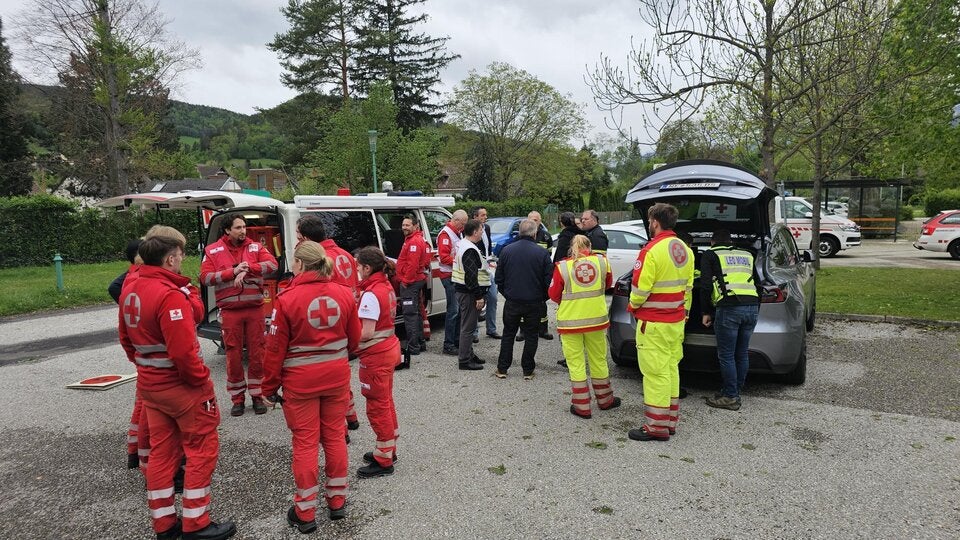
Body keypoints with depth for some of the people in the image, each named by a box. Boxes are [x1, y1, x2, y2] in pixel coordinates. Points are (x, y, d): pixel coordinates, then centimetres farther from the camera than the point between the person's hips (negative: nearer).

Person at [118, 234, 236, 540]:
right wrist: (202, 381, -14)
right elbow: (183, 351, -26)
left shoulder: (130, 289, 5)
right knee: (202, 450, 5)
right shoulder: (169, 294, -23)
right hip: (182, 386, -8)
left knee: (161, 452, 16)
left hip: (149, 385, 8)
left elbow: (126, 338, 15)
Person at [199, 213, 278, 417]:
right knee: (234, 355, 5)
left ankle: (257, 395, 20)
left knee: (256, 353, 6)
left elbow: (272, 265, -9)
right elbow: (205, 277, -7)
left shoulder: (255, 247, 5)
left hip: (255, 308, 1)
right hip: (230, 311, -1)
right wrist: (233, 272, -16)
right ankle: (237, 398, 18)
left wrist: (247, 268, -20)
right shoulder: (213, 251, 2)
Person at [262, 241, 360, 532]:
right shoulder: (344, 294, -4)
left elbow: (276, 348, -10)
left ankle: (305, 513, 17)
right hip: (337, 375, 3)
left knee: (305, 442, 7)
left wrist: (270, 388, 2)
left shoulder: (287, 299, -15)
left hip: (300, 380, -3)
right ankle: (337, 501, 27)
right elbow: (354, 338, 6)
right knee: (334, 437, 16)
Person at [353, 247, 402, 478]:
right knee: (385, 401, 20)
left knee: (377, 406, 2)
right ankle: (389, 450, 33)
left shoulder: (371, 294, -21)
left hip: (376, 355, -9)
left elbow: (366, 333, -24)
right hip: (389, 347, 9)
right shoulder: (386, 287, 6)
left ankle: (383, 461, 13)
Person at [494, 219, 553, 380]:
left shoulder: (507, 250, -2)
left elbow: (499, 278, 4)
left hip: (512, 302, 2)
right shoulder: (542, 253, -9)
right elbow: (549, 280, -6)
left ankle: (502, 369, 16)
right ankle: (528, 371, 16)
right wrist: (543, 298, 10)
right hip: (534, 302, -1)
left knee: (508, 335, 14)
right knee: (531, 336, 11)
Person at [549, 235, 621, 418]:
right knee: (598, 360, 18)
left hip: (570, 322, -3)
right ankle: (605, 400, 32)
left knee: (576, 363, 7)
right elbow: (608, 284, 15)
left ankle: (582, 406, 11)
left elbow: (554, 295, -3)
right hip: (597, 319, 3)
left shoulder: (562, 267, -10)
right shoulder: (601, 261, -1)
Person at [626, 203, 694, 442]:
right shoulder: (684, 249, 8)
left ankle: (656, 426, 4)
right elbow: (688, 286, 14)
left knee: (655, 372, -2)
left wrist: (632, 305, 0)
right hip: (676, 319, 9)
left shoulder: (652, 250, -18)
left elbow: (640, 288, -19)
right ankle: (670, 420, 25)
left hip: (654, 322, -8)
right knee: (671, 368, 16)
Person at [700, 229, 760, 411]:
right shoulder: (747, 255, 24)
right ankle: (735, 392, 23)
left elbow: (706, 285, 0)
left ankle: (730, 397, 7)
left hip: (729, 308, -6)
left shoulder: (710, 255, 10)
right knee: (742, 354, 15)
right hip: (752, 307, 6)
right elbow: (757, 284, 24)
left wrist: (706, 312, 7)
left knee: (726, 355, 3)